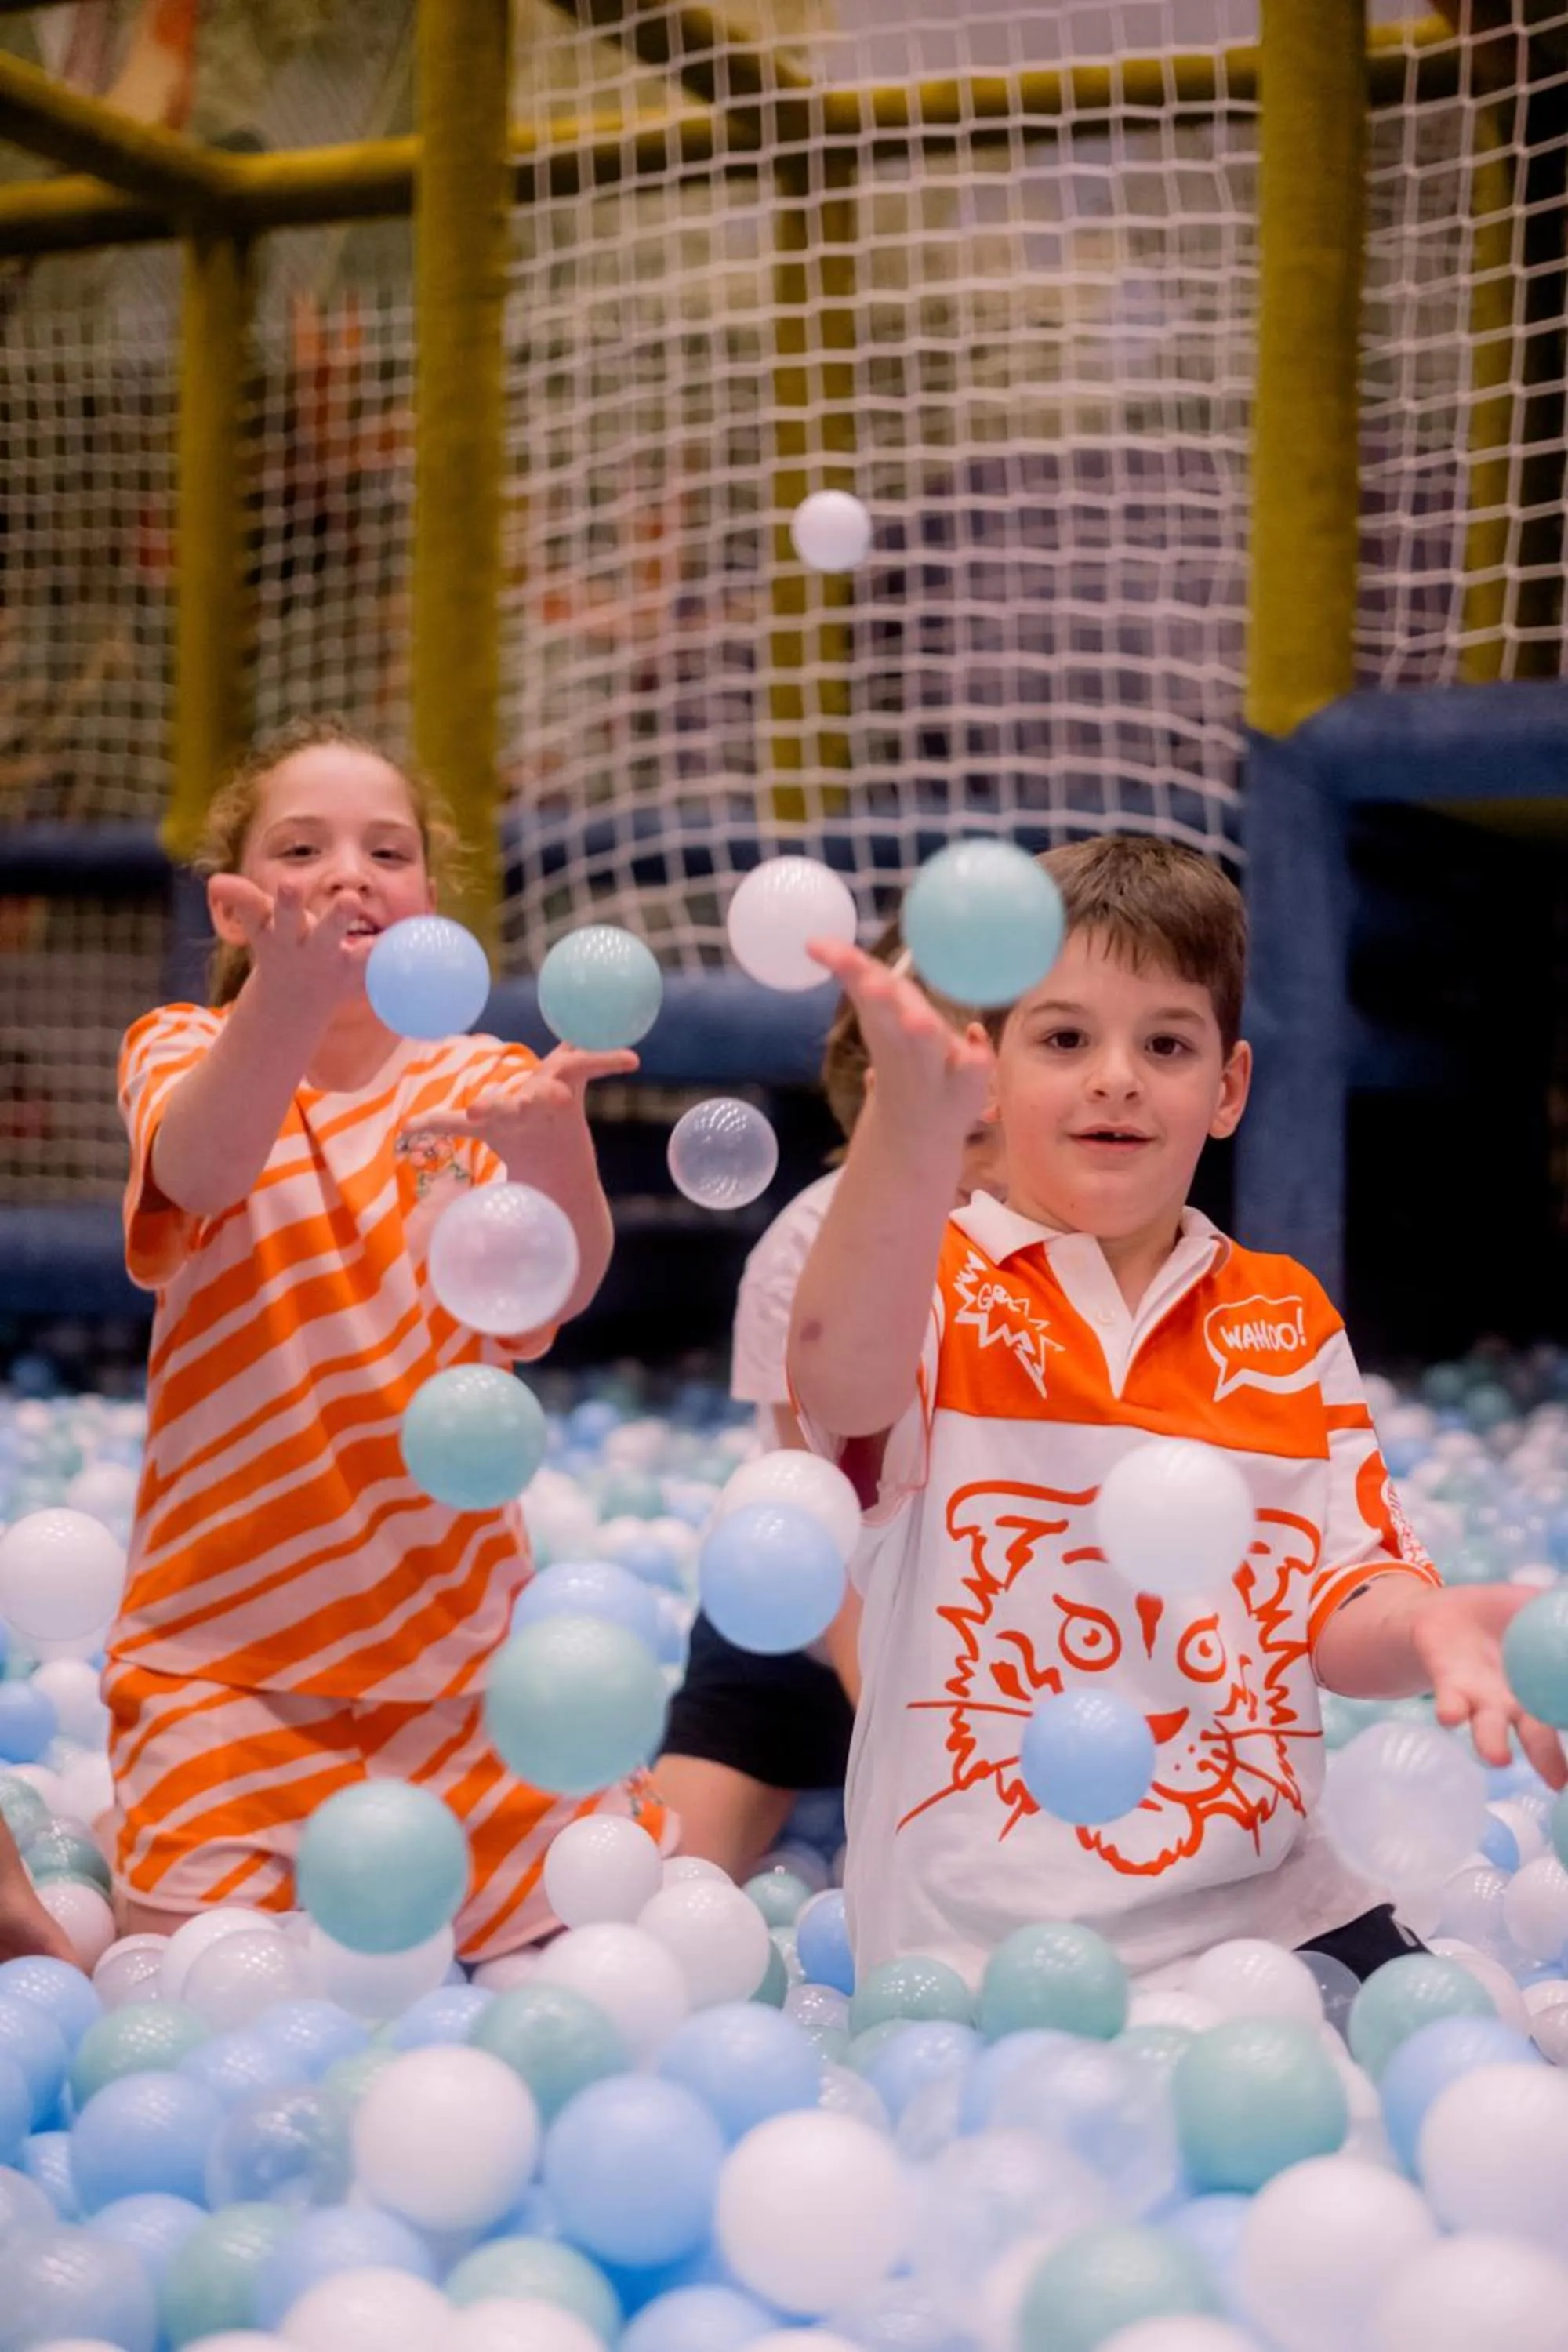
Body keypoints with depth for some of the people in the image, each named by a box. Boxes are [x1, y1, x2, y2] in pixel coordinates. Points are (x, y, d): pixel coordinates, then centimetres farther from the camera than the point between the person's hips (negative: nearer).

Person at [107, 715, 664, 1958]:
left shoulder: (482, 1083, 0)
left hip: (459, 1638, 3)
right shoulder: (185, 1049, -5)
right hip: (231, 1648, -2)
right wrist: (287, 1002, -53)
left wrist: (549, 1142, -44)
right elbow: (202, 1170, -30)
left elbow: (562, 1286, -19)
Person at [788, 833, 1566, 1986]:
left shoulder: (1289, 1320, 10)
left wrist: (1430, 1625, -20)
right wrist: (912, 1130, -47)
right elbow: (842, 1384, -28)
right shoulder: (937, 1282, -3)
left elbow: (1337, 1620, 6)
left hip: (1268, 1910, 4)